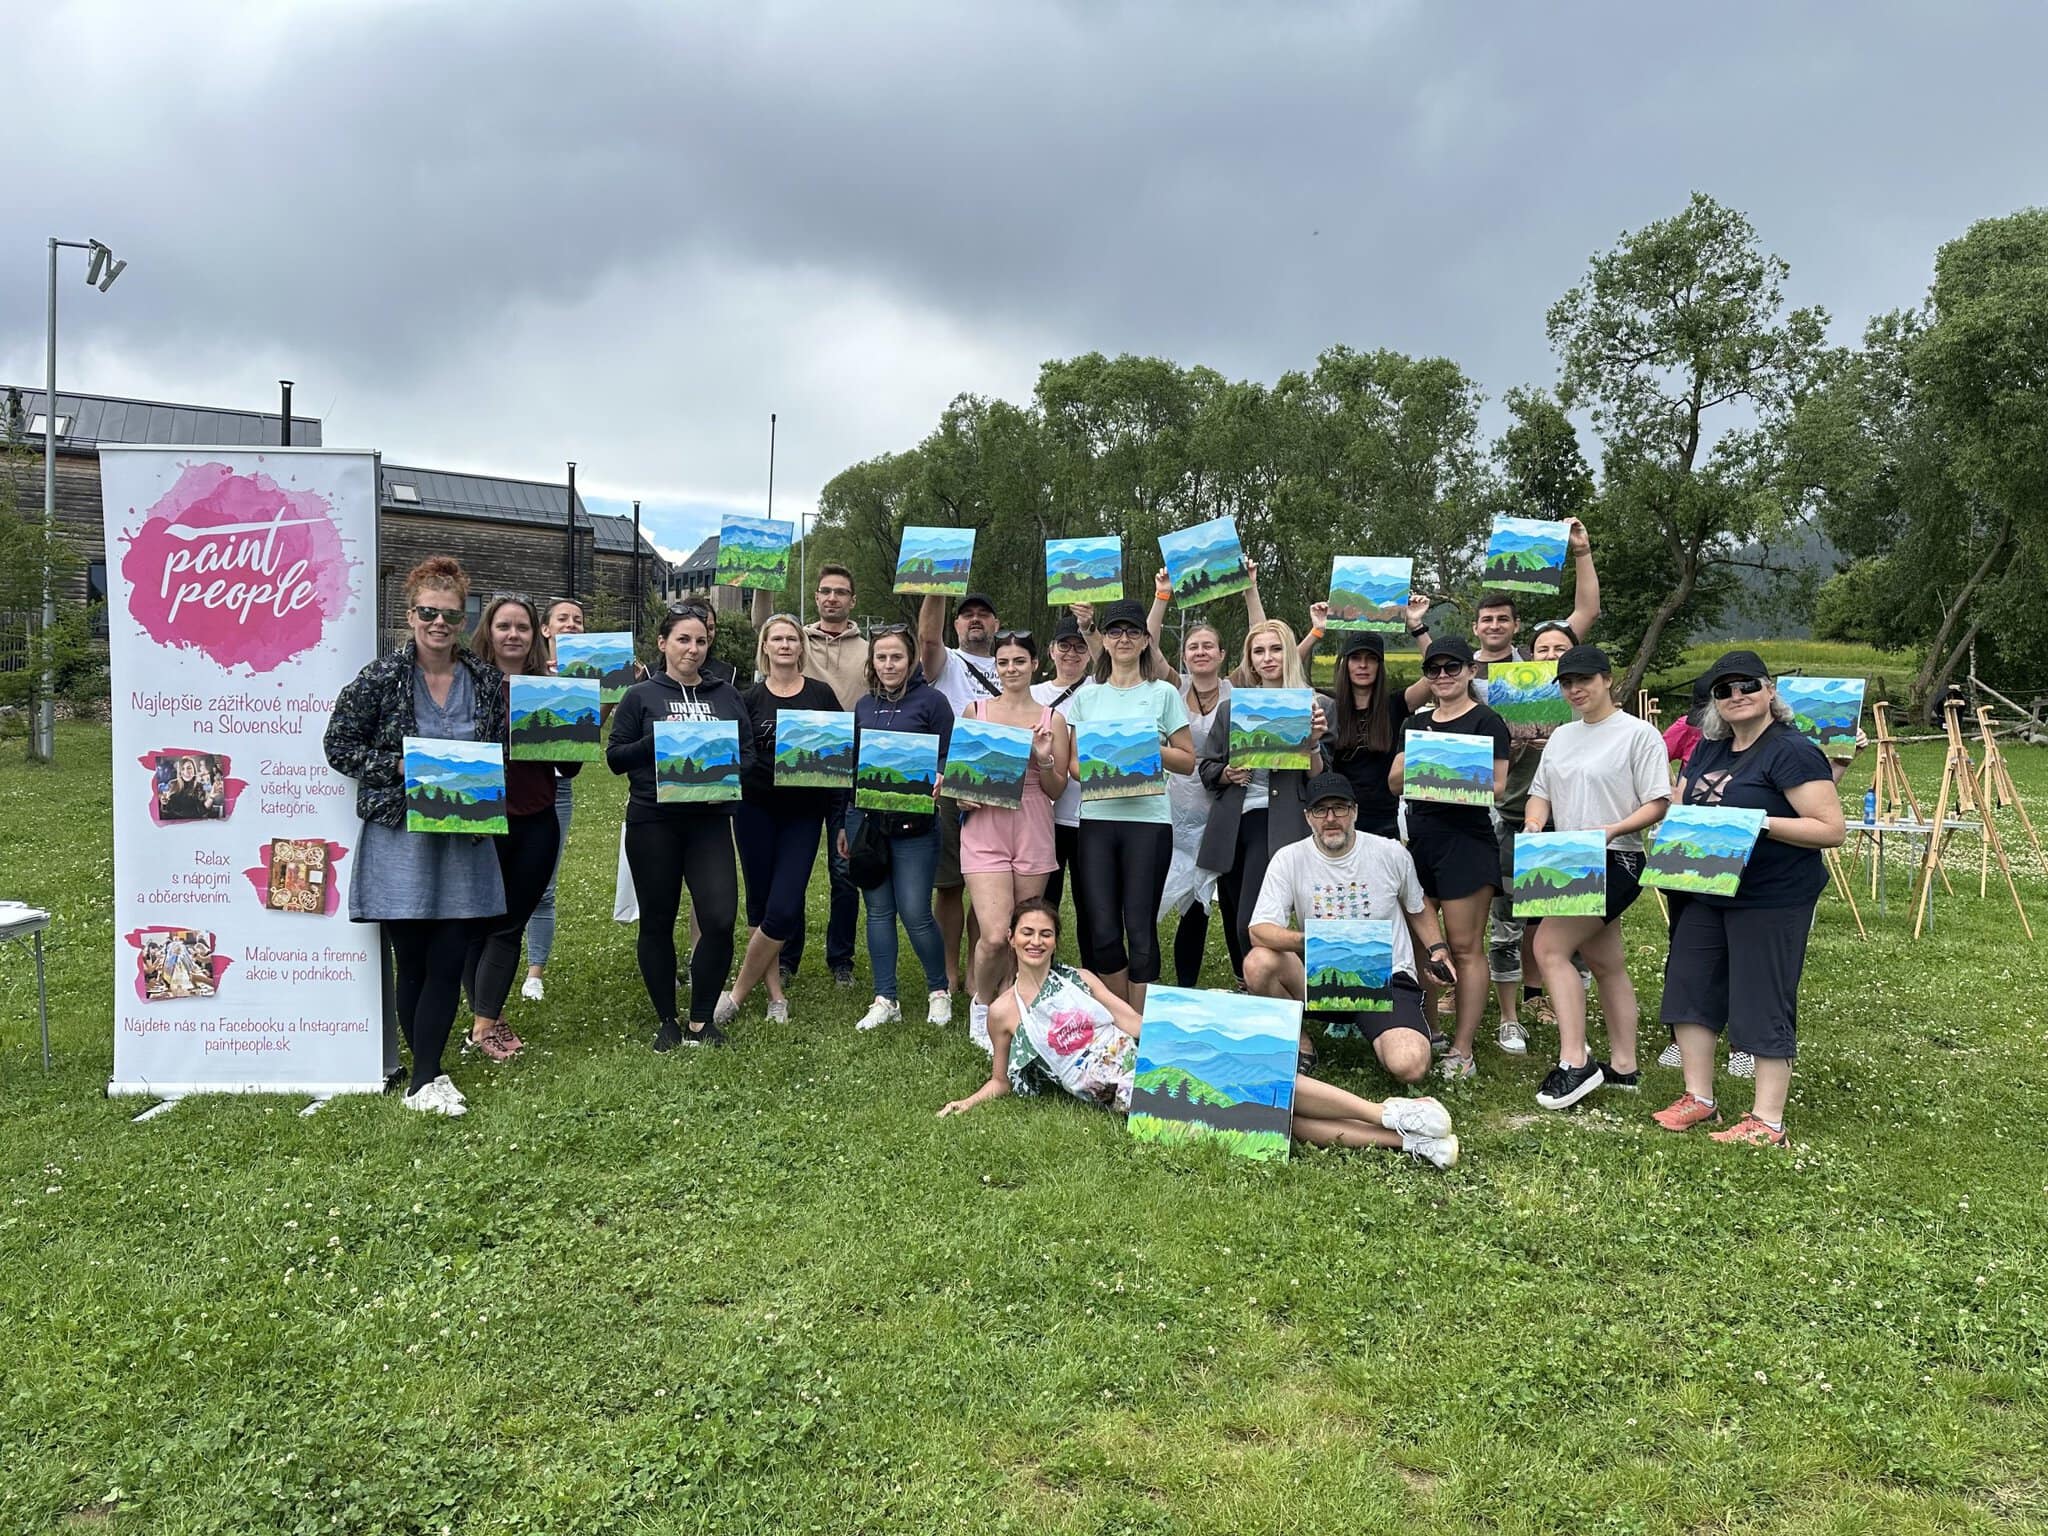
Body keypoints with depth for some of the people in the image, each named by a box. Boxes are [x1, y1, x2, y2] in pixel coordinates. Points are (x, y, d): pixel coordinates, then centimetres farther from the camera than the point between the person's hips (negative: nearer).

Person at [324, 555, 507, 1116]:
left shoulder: (487, 681, 6)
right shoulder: (381, 678, -4)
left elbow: (505, 750, 16)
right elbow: (338, 746, -2)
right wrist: (399, 767, -14)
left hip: (463, 840, 3)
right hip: (399, 837, -3)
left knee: (448, 964, 0)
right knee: (412, 963, 4)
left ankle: (424, 1084, 8)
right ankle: (429, 1075, 18)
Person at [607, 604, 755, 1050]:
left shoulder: (726, 695, 10)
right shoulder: (641, 696, 4)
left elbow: (748, 752, 12)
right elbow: (615, 757, 0)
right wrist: (658, 738, -15)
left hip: (710, 820, 1)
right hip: (653, 821, -1)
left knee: (720, 919, -9)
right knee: (657, 921, 6)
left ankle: (701, 1020, 9)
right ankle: (666, 1021, 22)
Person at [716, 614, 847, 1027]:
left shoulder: (821, 695, 3)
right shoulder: (750, 698, 4)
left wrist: (839, 817, 1)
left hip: (804, 814, -1)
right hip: (757, 811, 1)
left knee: (783, 910, -10)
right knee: (761, 905, 6)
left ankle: (736, 995, 4)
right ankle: (776, 996, 19)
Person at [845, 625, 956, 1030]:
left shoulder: (931, 700, -3)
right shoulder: (865, 705, 12)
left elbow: (947, 761, -3)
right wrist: (845, 824, 18)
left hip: (913, 822, -5)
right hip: (866, 818, 5)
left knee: (915, 912, -4)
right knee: (878, 910, 8)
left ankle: (939, 991, 18)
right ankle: (885, 1000, 16)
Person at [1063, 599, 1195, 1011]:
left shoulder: (1163, 694, 6)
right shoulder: (1086, 696, 13)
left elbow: (1188, 760, 5)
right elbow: (1071, 761, 13)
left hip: (1148, 818, -2)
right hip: (1095, 819, 2)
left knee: (1140, 929, -2)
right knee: (1102, 930, 0)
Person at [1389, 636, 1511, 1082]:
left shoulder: (1486, 721, -1)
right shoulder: (1416, 723, 16)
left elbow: (1496, 787, -8)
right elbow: (1394, 781, 12)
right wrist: (1416, 762, -8)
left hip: (1466, 840, -6)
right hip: (1420, 837, 6)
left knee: (1465, 947, -4)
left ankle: (1462, 1051, -1)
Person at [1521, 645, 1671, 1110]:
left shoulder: (1638, 734, -6)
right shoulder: (1562, 736, 15)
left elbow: (1658, 805, -10)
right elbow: (1541, 792, 17)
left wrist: (1611, 829, -24)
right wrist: (1534, 823, -4)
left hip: (1615, 861, -7)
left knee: (1549, 946, -17)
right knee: (1607, 964, 13)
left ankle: (1574, 1063, -13)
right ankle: (1623, 1066, 21)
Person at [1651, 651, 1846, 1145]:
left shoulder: (1791, 751, -14)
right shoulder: (1708, 749, 9)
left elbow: (1832, 829, -18)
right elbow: (1679, 804, 19)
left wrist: (1760, 822, -27)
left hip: (1772, 901, -8)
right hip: (1706, 895, 8)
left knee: (1763, 1006, 0)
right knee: (1690, 989, 11)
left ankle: (1767, 1122, 11)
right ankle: (1699, 1098, 25)